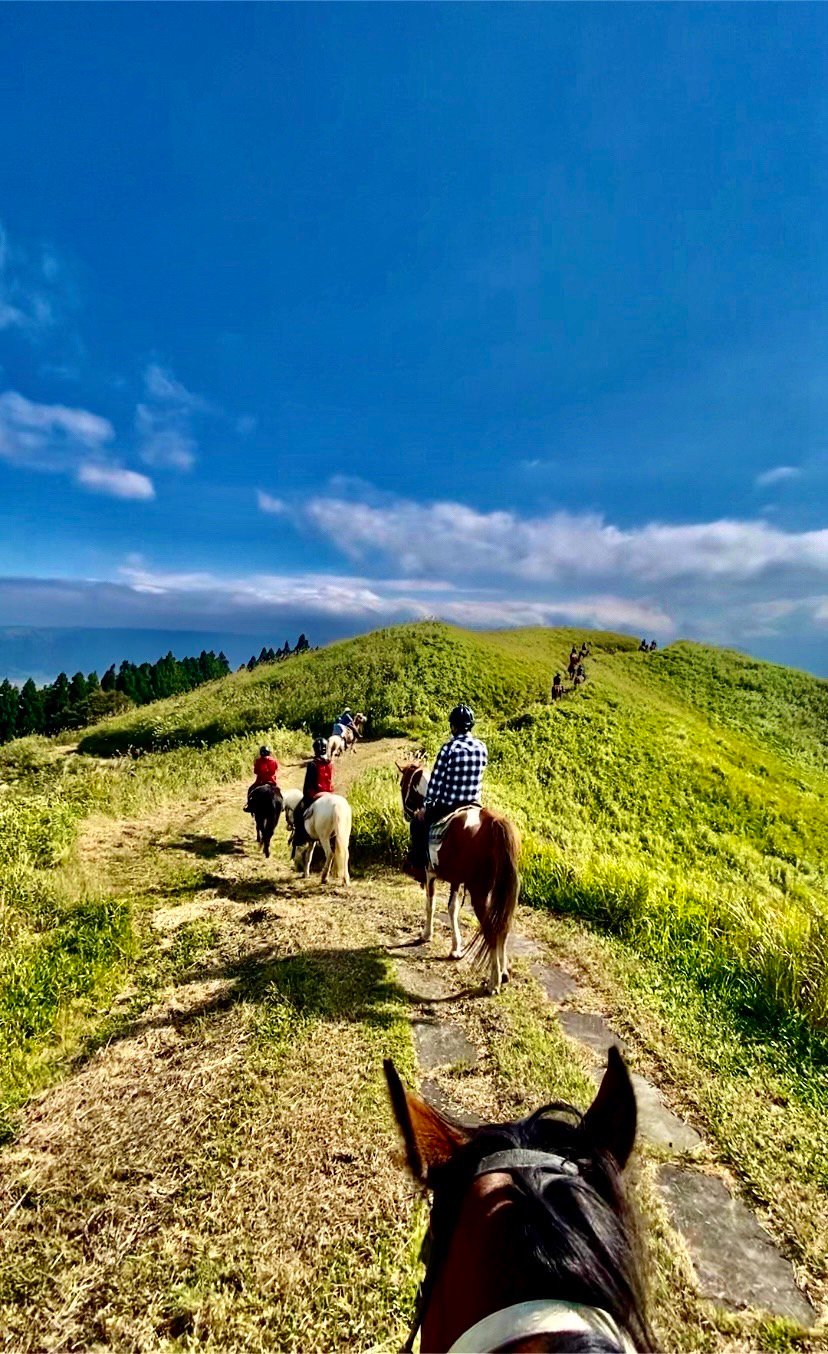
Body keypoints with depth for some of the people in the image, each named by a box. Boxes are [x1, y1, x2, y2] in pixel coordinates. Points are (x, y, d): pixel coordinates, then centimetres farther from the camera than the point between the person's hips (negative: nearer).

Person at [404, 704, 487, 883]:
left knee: (418, 822, 19)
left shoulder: (449, 748, -17)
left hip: (446, 807, -5)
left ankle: (418, 867, 24)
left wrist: (426, 806, 1)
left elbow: (436, 780, -11)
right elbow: (477, 778, 9)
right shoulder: (482, 748, -2)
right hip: (473, 806, 5)